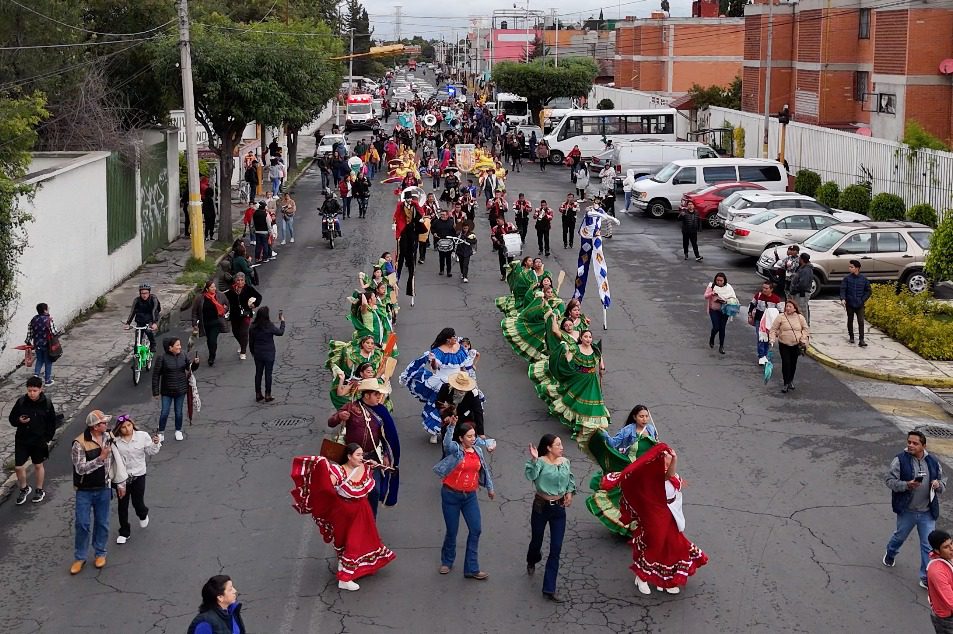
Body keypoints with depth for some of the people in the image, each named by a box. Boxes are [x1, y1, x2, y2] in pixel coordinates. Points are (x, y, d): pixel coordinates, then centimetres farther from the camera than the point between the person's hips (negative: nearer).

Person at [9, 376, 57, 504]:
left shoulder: (46, 403, -9)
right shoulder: (21, 401, -8)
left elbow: (52, 423, -1)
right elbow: (11, 418, 2)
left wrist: (47, 439, -6)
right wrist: (19, 421, -20)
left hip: (39, 441, -1)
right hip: (22, 440, 1)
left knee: (38, 465, 14)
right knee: (18, 467, 0)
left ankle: (39, 490, 32)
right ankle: (24, 488, 25)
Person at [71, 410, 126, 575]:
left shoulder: (108, 438, -1)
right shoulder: (79, 443, -18)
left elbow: (116, 461, 8)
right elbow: (80, 468, -24)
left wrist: (120, 483, 10)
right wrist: (100, 458, -29)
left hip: (103, 489, 4)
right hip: (84, 491, -4)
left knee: (102, 523, 12)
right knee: (82, 524, 2)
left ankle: (100, 553, 29)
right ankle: (79, 558, 16)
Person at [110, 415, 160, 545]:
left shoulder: (143, 436, -7)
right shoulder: (115, 440, -9)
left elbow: (151, 452, -1)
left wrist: (155, 444, -20)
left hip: (138, 475, -1)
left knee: (137, 503, 5)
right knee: (122, 505, 8)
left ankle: (143, 514, 44)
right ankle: (124, 533, 24)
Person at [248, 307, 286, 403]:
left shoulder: (252, 327, -6)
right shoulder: (269, 327, -18)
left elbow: (251, 342, 2)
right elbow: (280, 332, -5)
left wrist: (252, 352, 17)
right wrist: (282, 321, 8)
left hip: (257, 354, 4)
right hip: (268, 354, -4)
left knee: (258, 373, 13)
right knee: (268, 374, 6)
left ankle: (258, 395, 18)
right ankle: (267, 395, 10)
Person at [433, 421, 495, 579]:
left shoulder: (478, 450, 4)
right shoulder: (455, 449, -12)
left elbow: (484, 469, 17)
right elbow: (447, 443, -36)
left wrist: (490, 487, 24)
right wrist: (451, 426, -49)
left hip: (470, 496, 4)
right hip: (451, 495, -4)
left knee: (476, 529, -2)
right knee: (452, 531, 6)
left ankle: (472, 568, 7)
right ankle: (447, 562, 32)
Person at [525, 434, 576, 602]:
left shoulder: (565, 462, 0)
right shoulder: (540, 462, -15)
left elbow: (570, 478, 19)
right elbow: (530, 476, -33)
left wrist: (570, 492, 4)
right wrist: (533, 460, -41)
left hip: (559, 508, 3)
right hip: (541, 506, -3)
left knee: (556, 549, -2)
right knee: (537, 540, 17)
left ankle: (549, 589, 1)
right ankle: (531, 562, 55)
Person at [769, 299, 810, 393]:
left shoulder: (800, 317, 1)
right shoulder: (781, 317, -5)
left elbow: (805, 329, 11)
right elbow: (773, 329, -3)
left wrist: (803, 339, -1)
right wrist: (772, 340, -15)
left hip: (796, 345, 2)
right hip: (784, 345, -2)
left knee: (793, 364, 11)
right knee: (786, 363, -10)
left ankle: (791, 381, 31)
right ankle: (786, 383, -3)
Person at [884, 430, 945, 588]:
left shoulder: (933, 463, -1)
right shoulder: (900, 460, -12)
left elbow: (943, 484, 10)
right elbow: (889, 480, -12)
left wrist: (938, 485, -14)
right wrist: (906, 485, -28)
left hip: (927, 513, 2)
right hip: (907, 511, -1)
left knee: (928, 545, 3)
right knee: (899, 536, 22)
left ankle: (926, 578, 14)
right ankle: (890, 554, 53)